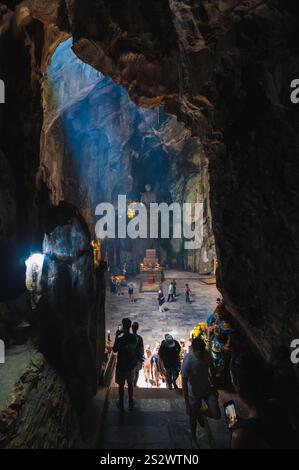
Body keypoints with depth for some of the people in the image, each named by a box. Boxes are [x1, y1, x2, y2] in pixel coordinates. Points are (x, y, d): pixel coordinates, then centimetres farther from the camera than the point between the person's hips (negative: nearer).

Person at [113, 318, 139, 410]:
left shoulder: (120, 339, -25)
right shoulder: (134, 337, -11)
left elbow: (114, 350, -8)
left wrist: (116, 336, -9)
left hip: (121, 366, -4)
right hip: (131, 365, 4)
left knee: (121, 385, 14)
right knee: (130, 384, 21)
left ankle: (121, 404, 27)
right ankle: (130, 402, 33)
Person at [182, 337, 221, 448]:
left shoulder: (207, 354, -18)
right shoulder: (188, 362, -33)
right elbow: (184, 383, -24)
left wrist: (214, 386, 10)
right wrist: (187, 405, -19)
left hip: (208, 388, 4)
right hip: (194, 393, -4)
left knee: (217, 415, -2)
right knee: (193, 417, 16)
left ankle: (201, 412, 31)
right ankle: (194, 438, 47)